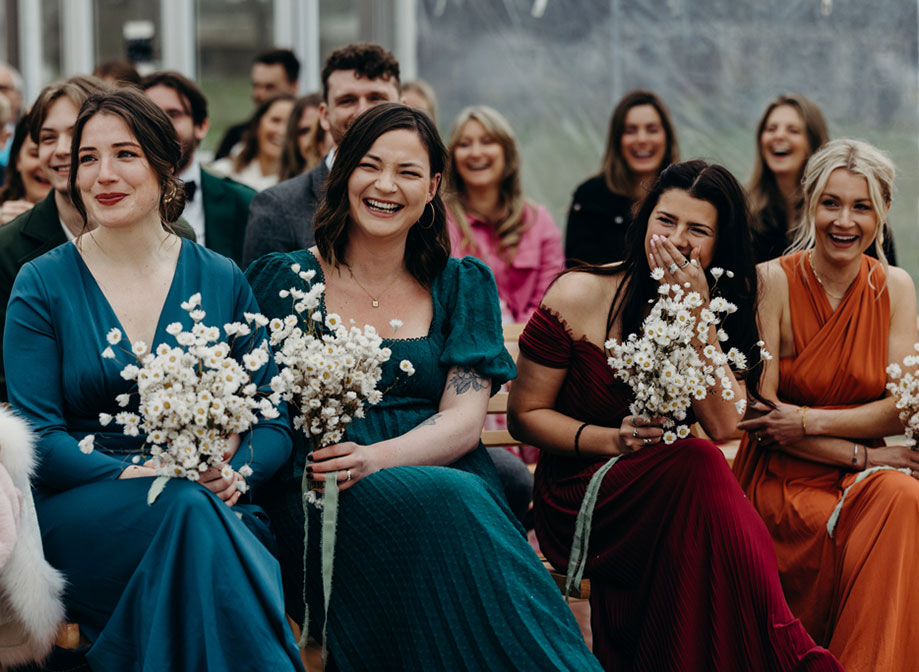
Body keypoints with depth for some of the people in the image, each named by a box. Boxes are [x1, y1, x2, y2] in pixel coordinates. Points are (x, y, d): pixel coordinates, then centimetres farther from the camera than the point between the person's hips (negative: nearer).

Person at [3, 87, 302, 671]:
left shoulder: (221, 281, 10)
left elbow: (275, 423, 10)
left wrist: (236, 471, -13)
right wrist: (133, 476, -19)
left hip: (215, 507, 2)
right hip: (78, 513, -1)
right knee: (189, 508, -34)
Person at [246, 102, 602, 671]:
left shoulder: (462, 284, 16)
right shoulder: (283, 279, 11)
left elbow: (465, 420, 4)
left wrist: (376, 458, -16)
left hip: (447, 479, 2)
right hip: (322, 501, -2)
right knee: (445, 504, -34)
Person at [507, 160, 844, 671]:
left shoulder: (726, 311, 5)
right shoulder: (581, 295, -4)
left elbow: (723, 426, -10)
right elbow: (525, 415, 0)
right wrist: (611, 439, -16)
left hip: (671, 502, 3)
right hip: (581, 491, -3)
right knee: (698, 464, -33)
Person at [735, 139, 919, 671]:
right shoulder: (772, 283, -7)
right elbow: (762, 418, -10)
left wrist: (810, 421, -16)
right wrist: (862, 453, -15)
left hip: (861, 473, 3)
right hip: (781, 482, -3)